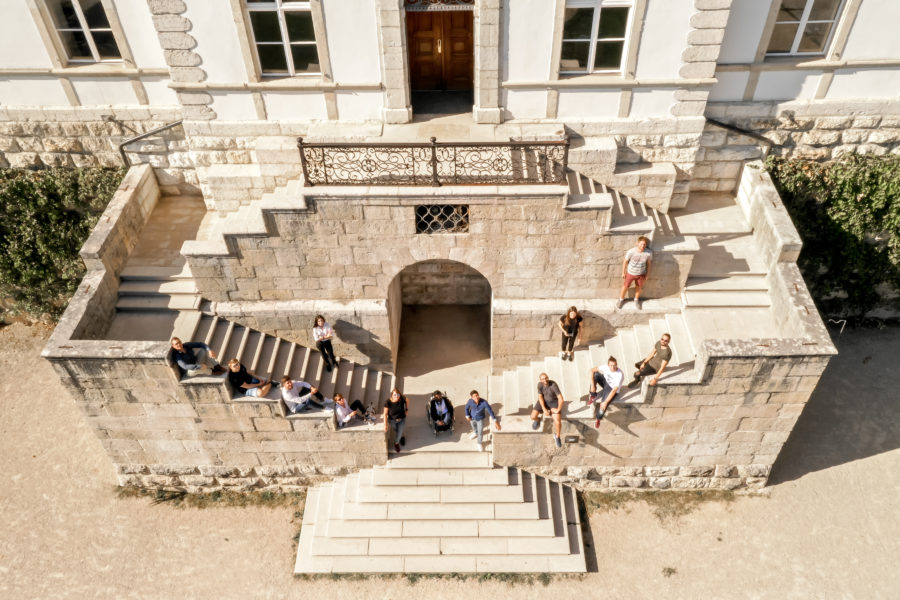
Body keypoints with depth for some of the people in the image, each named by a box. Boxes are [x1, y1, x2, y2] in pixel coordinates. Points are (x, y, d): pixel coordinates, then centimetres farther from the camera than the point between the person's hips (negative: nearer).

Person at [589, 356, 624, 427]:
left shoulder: (620, 375, -33)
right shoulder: (606, 367, -21)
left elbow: (614, 390, -34)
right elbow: (592, 370, -19)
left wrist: (606, 402, -35)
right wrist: (592, 385, -26)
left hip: (612, 390, -5)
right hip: (605, 383, 5)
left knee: (603, 404, -28)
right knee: (595, 374, -23)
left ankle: (598, 419, 3)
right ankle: (593, 395, -6)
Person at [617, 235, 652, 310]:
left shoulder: (649, 253, -25)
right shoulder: (631, 251, -30)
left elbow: (649, 264, -6)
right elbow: (625, 261, -13)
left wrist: (647, 275, 4)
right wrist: (623, 272, -3)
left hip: (641, 274, 2)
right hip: (630, 273, -2)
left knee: (639, 287, 22)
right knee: (625, 286, 16)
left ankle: (636, 299, 51)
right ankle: (621, 299, 44)